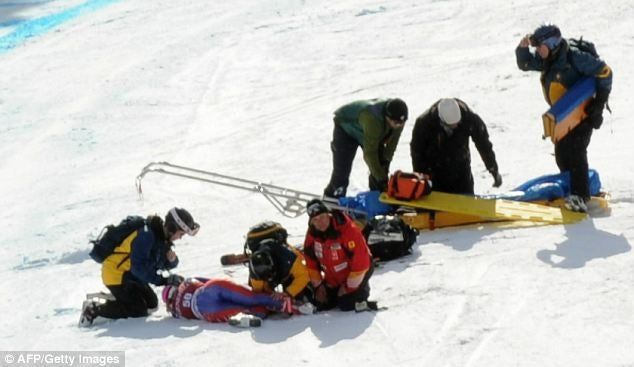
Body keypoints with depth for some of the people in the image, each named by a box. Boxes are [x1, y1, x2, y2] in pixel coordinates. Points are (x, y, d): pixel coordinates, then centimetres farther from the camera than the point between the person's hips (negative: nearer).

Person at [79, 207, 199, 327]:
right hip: (116, 273, -10)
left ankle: (113, 301, 19)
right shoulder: (145, 235, -28)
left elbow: (163, 264, 9)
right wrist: (163, 280, -31)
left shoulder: (162, 236, 0)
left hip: (131, 275, 10)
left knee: (151, 303, 14)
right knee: (139, 310, -12)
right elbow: (139, 267, -32)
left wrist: (172, 260, -15)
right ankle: (93, 310, -7)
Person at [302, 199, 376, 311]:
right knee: (322, 305, 2)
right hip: (332, 280, 6)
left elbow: (360, 261, -27)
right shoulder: (312, 234, -11)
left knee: (347, 305, -17)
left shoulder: (348, 230, -31)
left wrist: (350, 286, -20)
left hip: (353, 274, -6)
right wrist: (318, 285, 2)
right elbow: (311, 262, 3)